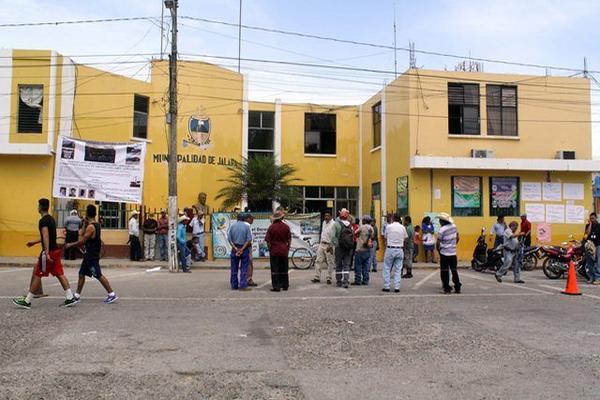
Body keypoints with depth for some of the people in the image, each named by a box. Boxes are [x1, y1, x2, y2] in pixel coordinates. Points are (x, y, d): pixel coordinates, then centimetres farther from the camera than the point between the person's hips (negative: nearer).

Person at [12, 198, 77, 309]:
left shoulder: (43, 221, -14)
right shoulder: (51, 219, 15)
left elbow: (46, 237, -25)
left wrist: (47, 253, -31)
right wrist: (34, 242, 34)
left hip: (49, 251, -9)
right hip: (55, 250, 9)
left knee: (37, 275, 0)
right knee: (59, 274, 7)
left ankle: (27, 301, 7)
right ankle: (70, 298, 3)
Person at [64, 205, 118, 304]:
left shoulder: (90, 227, -19)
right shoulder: (96, 225, 9)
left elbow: (82, 241, -19)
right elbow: (84, 234, 20)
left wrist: (70, 245, -7)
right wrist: (85, 223, 11)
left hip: (92, 256, -10)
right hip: (89, 255, 10)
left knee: (98, 275, -7)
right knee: (81, 274, 15)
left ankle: (112, 295, -4)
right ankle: (77, 296, 22)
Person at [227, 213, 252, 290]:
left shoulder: (232, 226, 2)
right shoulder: (246, 226, -4)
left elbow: (229, 238, -3)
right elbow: (249, 239, -11)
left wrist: (235, 248, -6)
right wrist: (242, 249, -11)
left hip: (235, 248, 2)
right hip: (244, 248, -2)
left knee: (234, 268, 10)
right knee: (244, 269, -1)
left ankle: (234, 285, 15)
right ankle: (243, 285, -6)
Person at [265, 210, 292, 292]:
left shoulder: (271, 227, -7)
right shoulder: (286, 226, -1)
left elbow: (267, 240, -7)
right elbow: (289, 239, 4)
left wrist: (270, 248, 4)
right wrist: (288, 248, 14)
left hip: (274, 251, -3)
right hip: (284, 251, 3)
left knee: (275, 270, 1)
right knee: (284, 269, 13)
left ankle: (276, 286, -1)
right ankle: (285, 285, 19)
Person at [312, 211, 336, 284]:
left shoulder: (333, 224, -12)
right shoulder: (324, 222, 13)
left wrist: (330, 246, -19)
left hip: (329, 245, -7)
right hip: (322, 244, 7)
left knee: (330, 263, 1)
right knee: (318, 261, 4)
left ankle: (329, 278, 9)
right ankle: (317, 277, 8)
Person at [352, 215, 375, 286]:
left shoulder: (362, 227, -12)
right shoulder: (371, 228, 6)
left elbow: (355, 234, -5)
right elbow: (372, 237, 14)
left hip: (360, 249, -6)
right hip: (368, 250, 6)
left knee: (358, 266, 0)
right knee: (366, 266, 11)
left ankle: (357, 280, 1)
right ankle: (365, 280, 12)